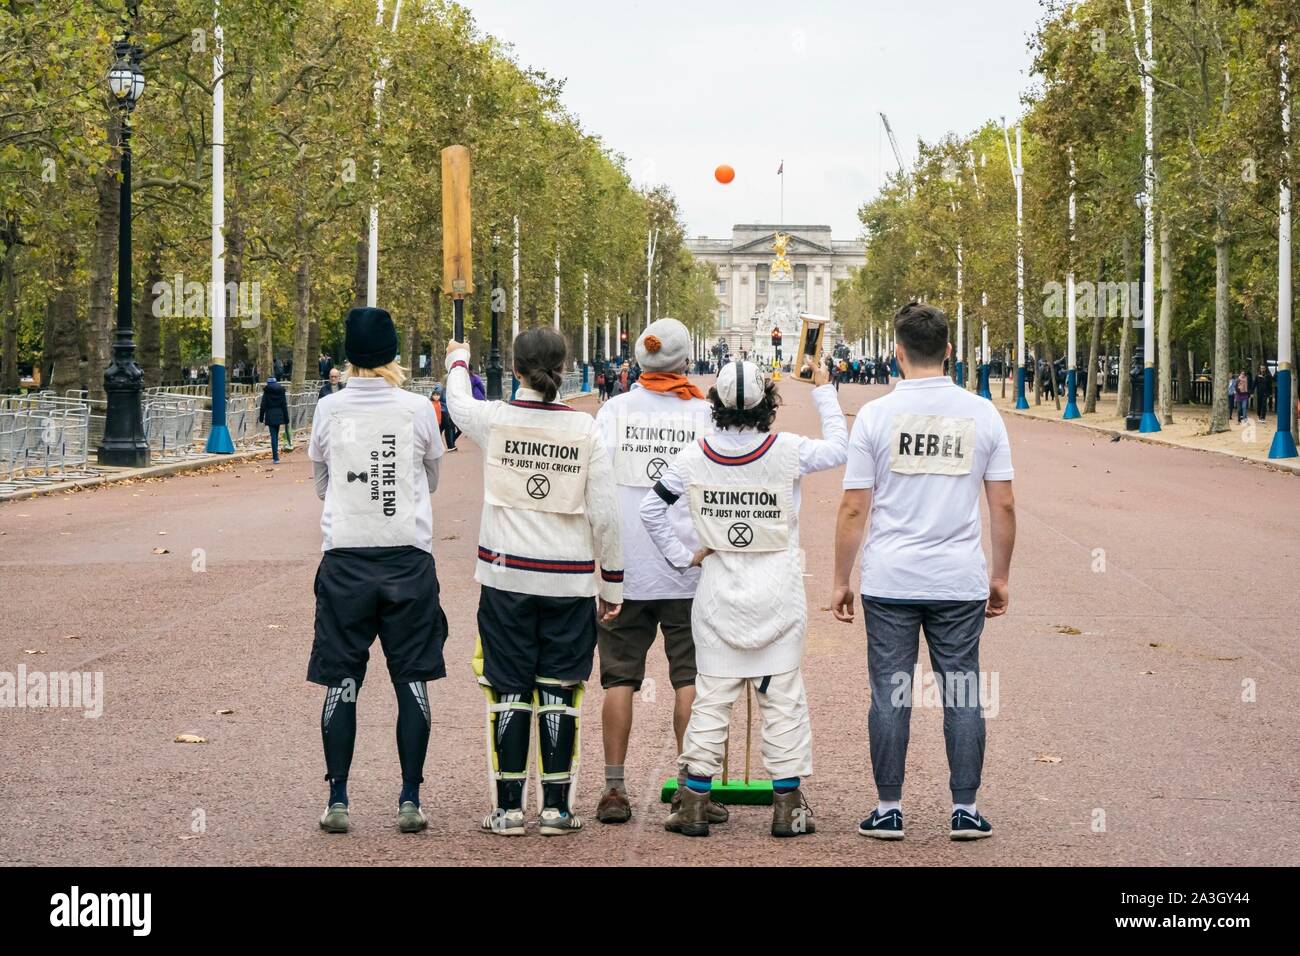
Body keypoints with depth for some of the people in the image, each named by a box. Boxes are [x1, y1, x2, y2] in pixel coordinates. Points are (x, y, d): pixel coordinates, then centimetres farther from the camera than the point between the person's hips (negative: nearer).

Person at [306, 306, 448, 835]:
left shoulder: (329, 410, -2)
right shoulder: (416, 408, -4)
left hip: (344, 560, 0)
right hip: (408, 558, 0)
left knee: (341, 682, 6)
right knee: (412, 680, 7)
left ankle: (338, 800, 5)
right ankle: (410, 800, 6)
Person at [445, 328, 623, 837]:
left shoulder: (494, 419, -4)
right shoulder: (585, 428, -4)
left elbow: (457, 401, 22)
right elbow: (605, 515, -3)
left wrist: (458, 360, 43)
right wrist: (611, 585, 7)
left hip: (506, 576, 0)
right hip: (570, 580, 0)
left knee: (509, 693, 5)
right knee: (560, 693, 6)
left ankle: (508, 808, 8)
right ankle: (556, 807, 9)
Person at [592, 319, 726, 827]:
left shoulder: (614, 410, 3)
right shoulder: (705, 413, 1)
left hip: (624, 567, 1)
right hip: (687, 567, -1)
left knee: (620, 676, 6)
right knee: (691, 677, 4)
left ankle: (614, 788, 5)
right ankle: (690, 785, 3)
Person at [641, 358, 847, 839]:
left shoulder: (696, 455, -4)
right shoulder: (788, 451, -10)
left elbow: (651, 507, 2)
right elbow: (838, 448, 8)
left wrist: (683, 557, 9)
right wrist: (824, 391, 16)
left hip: (718, 589, 2)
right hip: (778, 590, -1)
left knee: (711, 696, 6)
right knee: (783, 695, 4)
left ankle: (694, 805, 6)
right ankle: (787, 808, 7)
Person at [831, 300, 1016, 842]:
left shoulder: (876, 415, -4)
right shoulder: (982, 414, 2)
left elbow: (853, 509, -3)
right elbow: (1003, 505, 4)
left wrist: (841, 581, 6)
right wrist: (1001, 576, 15)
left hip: (890, 581, -1)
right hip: (960, 582, 1)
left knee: (891, 694, 4)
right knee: (962, 694, 7)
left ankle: (889, 809, 8)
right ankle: (965, 809, 8)